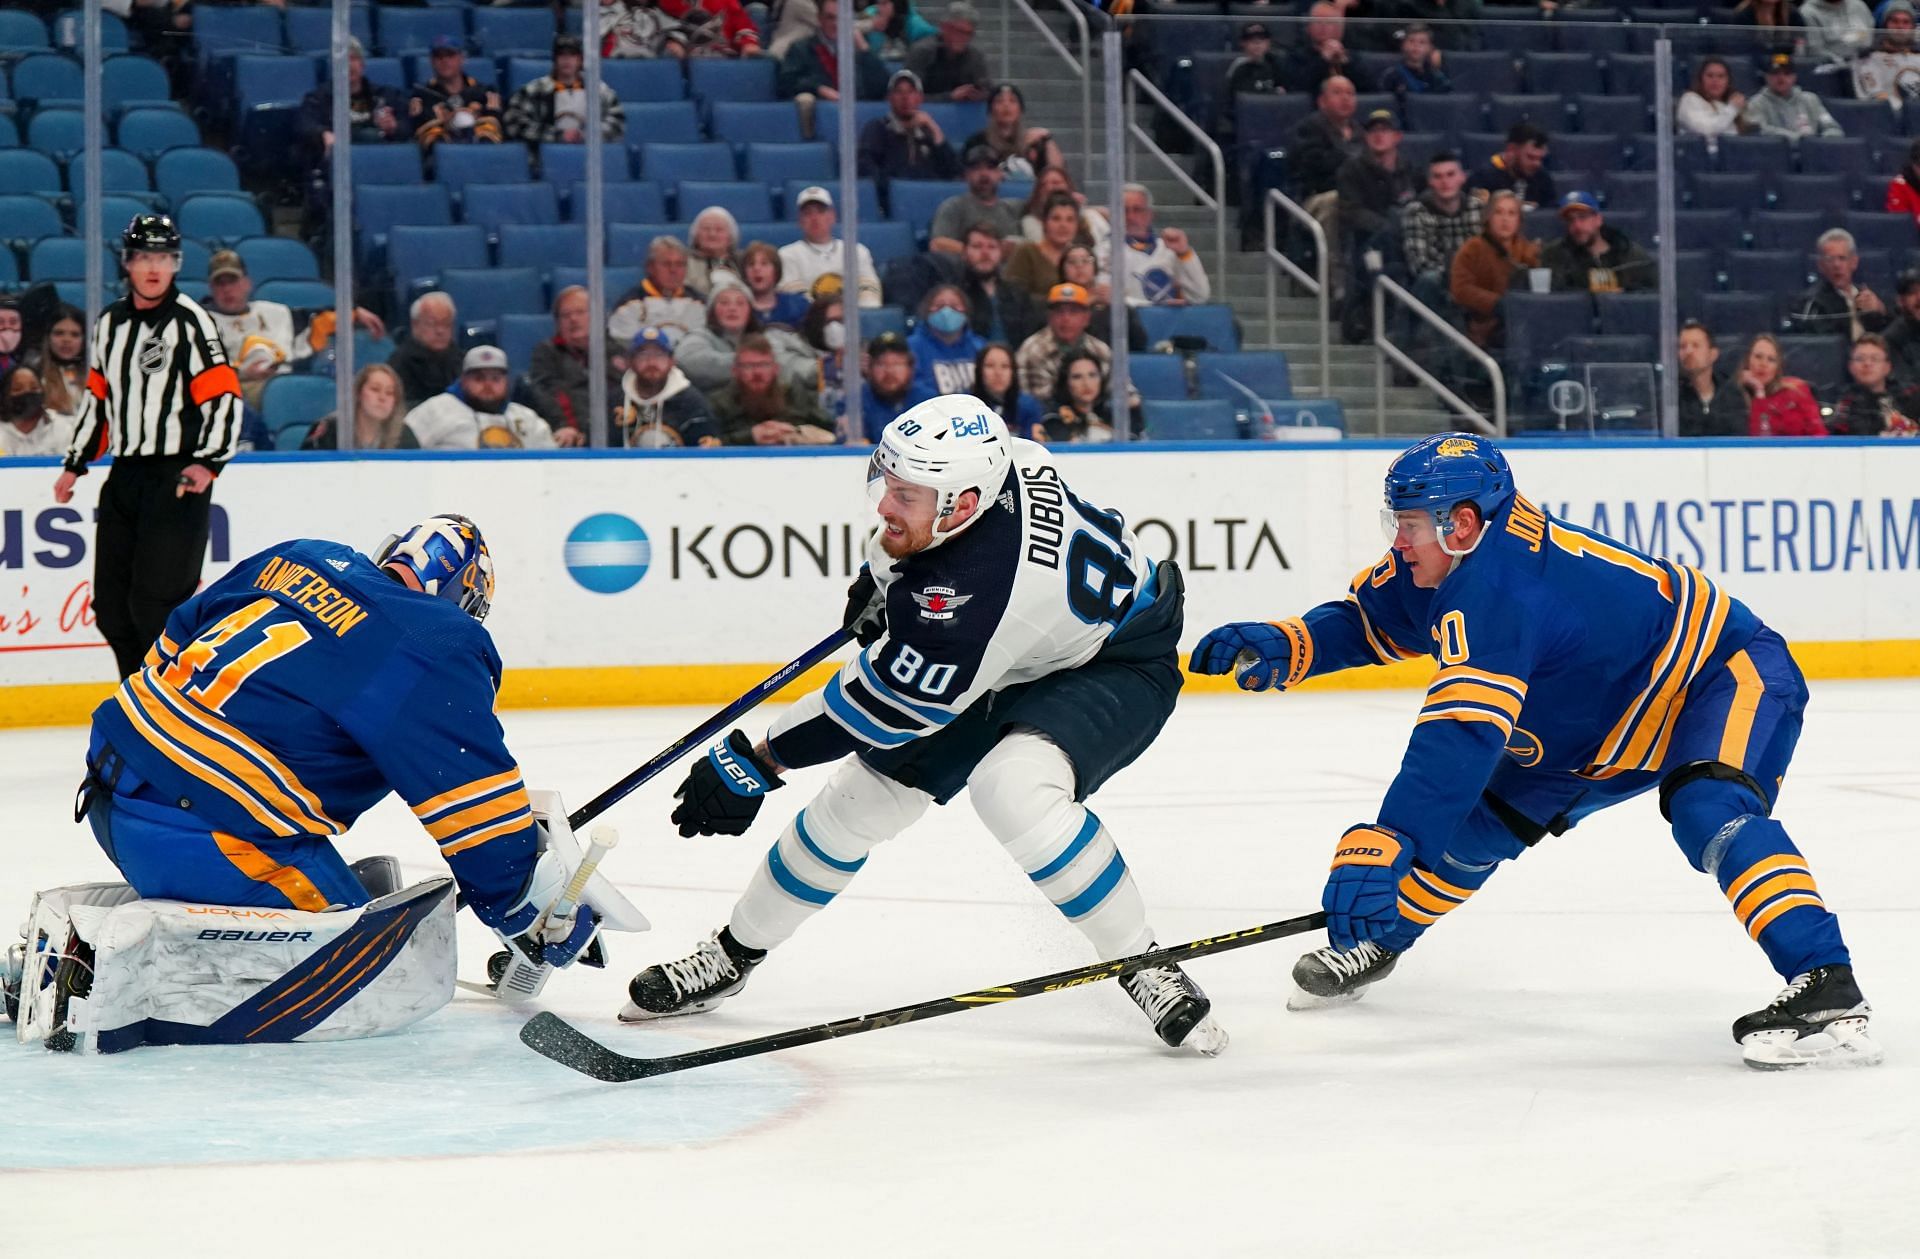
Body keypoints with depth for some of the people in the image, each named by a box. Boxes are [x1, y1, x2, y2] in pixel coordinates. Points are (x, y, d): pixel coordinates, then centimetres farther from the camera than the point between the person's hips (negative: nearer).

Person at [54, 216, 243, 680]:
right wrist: (75, 464, 22)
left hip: (178, 477, -7)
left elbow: (224, 397, -13)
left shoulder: (190, 321, -8)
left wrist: (208, 463, -23)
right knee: (111, 604, 7)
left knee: (156, 602, -14)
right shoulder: (110, 323, 14)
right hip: (124, 476, 7)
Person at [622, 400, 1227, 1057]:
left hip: (1117, 666, -9)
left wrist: (756, 762, -24)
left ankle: (1145, 966, -17)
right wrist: (882, 575, 13)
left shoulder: (970, 591, -40)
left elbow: (881, 704, -32)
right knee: (861, 793, 6)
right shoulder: (987, 458, -19)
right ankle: (733, 955, 25)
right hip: (1001, 658, 9)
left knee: (1013, 786, -37)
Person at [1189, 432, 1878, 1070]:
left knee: (1709, 810, -37)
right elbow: (1365, 620, 9)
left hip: (1729, 676, -10)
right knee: (1474, 817, 9)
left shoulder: (1496, 586, -37)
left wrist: (1382, 849, -53)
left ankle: (1827, 990, -42)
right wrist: (1282, 649, -12)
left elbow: (1462, 734, -47)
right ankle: (1376, 942, 30)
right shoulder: (1440, 564, -9)